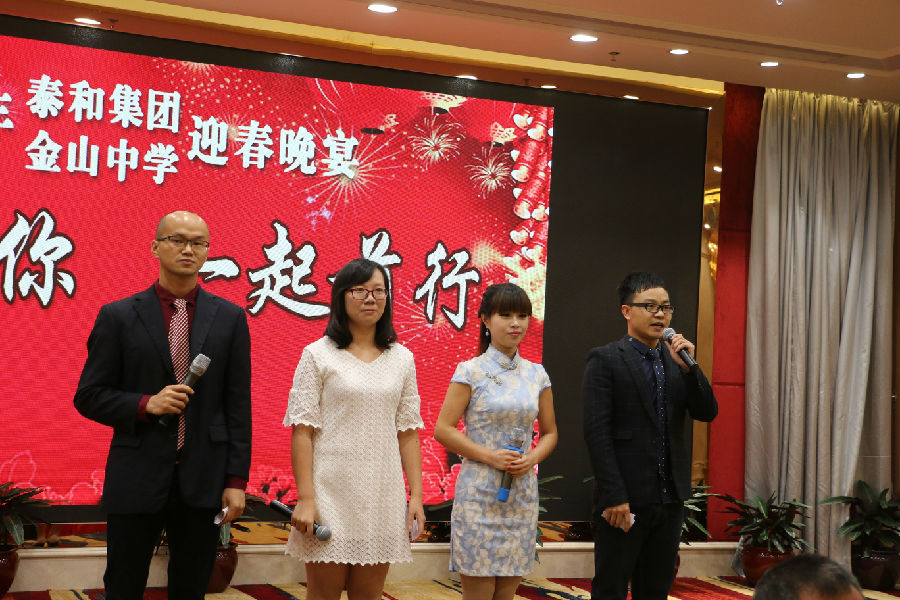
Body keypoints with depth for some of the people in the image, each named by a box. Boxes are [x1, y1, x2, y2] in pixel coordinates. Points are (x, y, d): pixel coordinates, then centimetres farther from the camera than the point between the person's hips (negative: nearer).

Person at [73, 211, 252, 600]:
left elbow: (238, 405, 4)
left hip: (204, 480, 1)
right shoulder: (118, 317, 1)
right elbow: (89, 397, 2)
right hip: (136, 478, -1)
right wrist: (146, 404, -15)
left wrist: (237, 480, -1)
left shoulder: (230, 317, 5)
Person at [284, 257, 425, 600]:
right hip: (333, 491, -3)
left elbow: (408, 432, 9)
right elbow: (302, 431, -5)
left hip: (383, 495, 3)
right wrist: (305, 499, -12)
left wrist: (416, 496, 4)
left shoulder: (401, 359, 9)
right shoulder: (318, 355, -1)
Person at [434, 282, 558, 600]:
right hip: (479, 492, -4)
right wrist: (490, 457, -16)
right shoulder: (471, 371, -4)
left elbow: (549, 433, 15)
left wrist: (532, 458, -6)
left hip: (522, 495, 4)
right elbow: (442, 430, -7)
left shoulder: (537, 374, 8)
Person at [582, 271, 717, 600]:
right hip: (625, 500, -6)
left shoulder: (676, 360, 12)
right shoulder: (605, 360, -6)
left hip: (670, 499, 6)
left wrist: (687, 366, -11)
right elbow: (597, 432, -12)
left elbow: (707, 412, 4)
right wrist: (614, 497, -18)